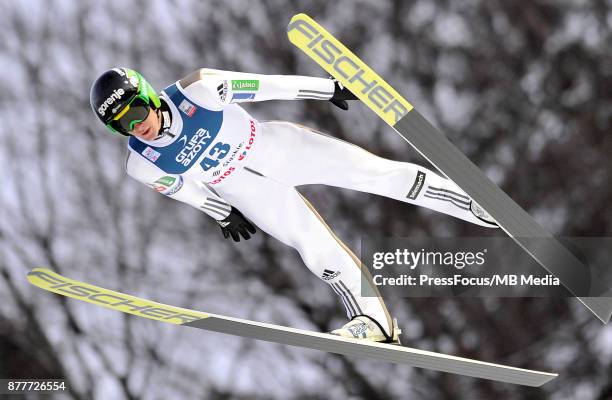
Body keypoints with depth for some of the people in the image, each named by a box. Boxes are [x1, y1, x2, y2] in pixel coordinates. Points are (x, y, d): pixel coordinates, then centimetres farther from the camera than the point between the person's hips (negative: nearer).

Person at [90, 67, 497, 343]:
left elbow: (265, 85, -17)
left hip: (276, 146, -1)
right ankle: (373, 318, -3)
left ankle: (478, 204, 5)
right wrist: (222, 213, 17)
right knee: (316, 247, -14)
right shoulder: (143, 165, -18)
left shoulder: (196, 91, -27)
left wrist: (329, 87, -9)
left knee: (376, 172, -5)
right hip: (246, 189, 1)